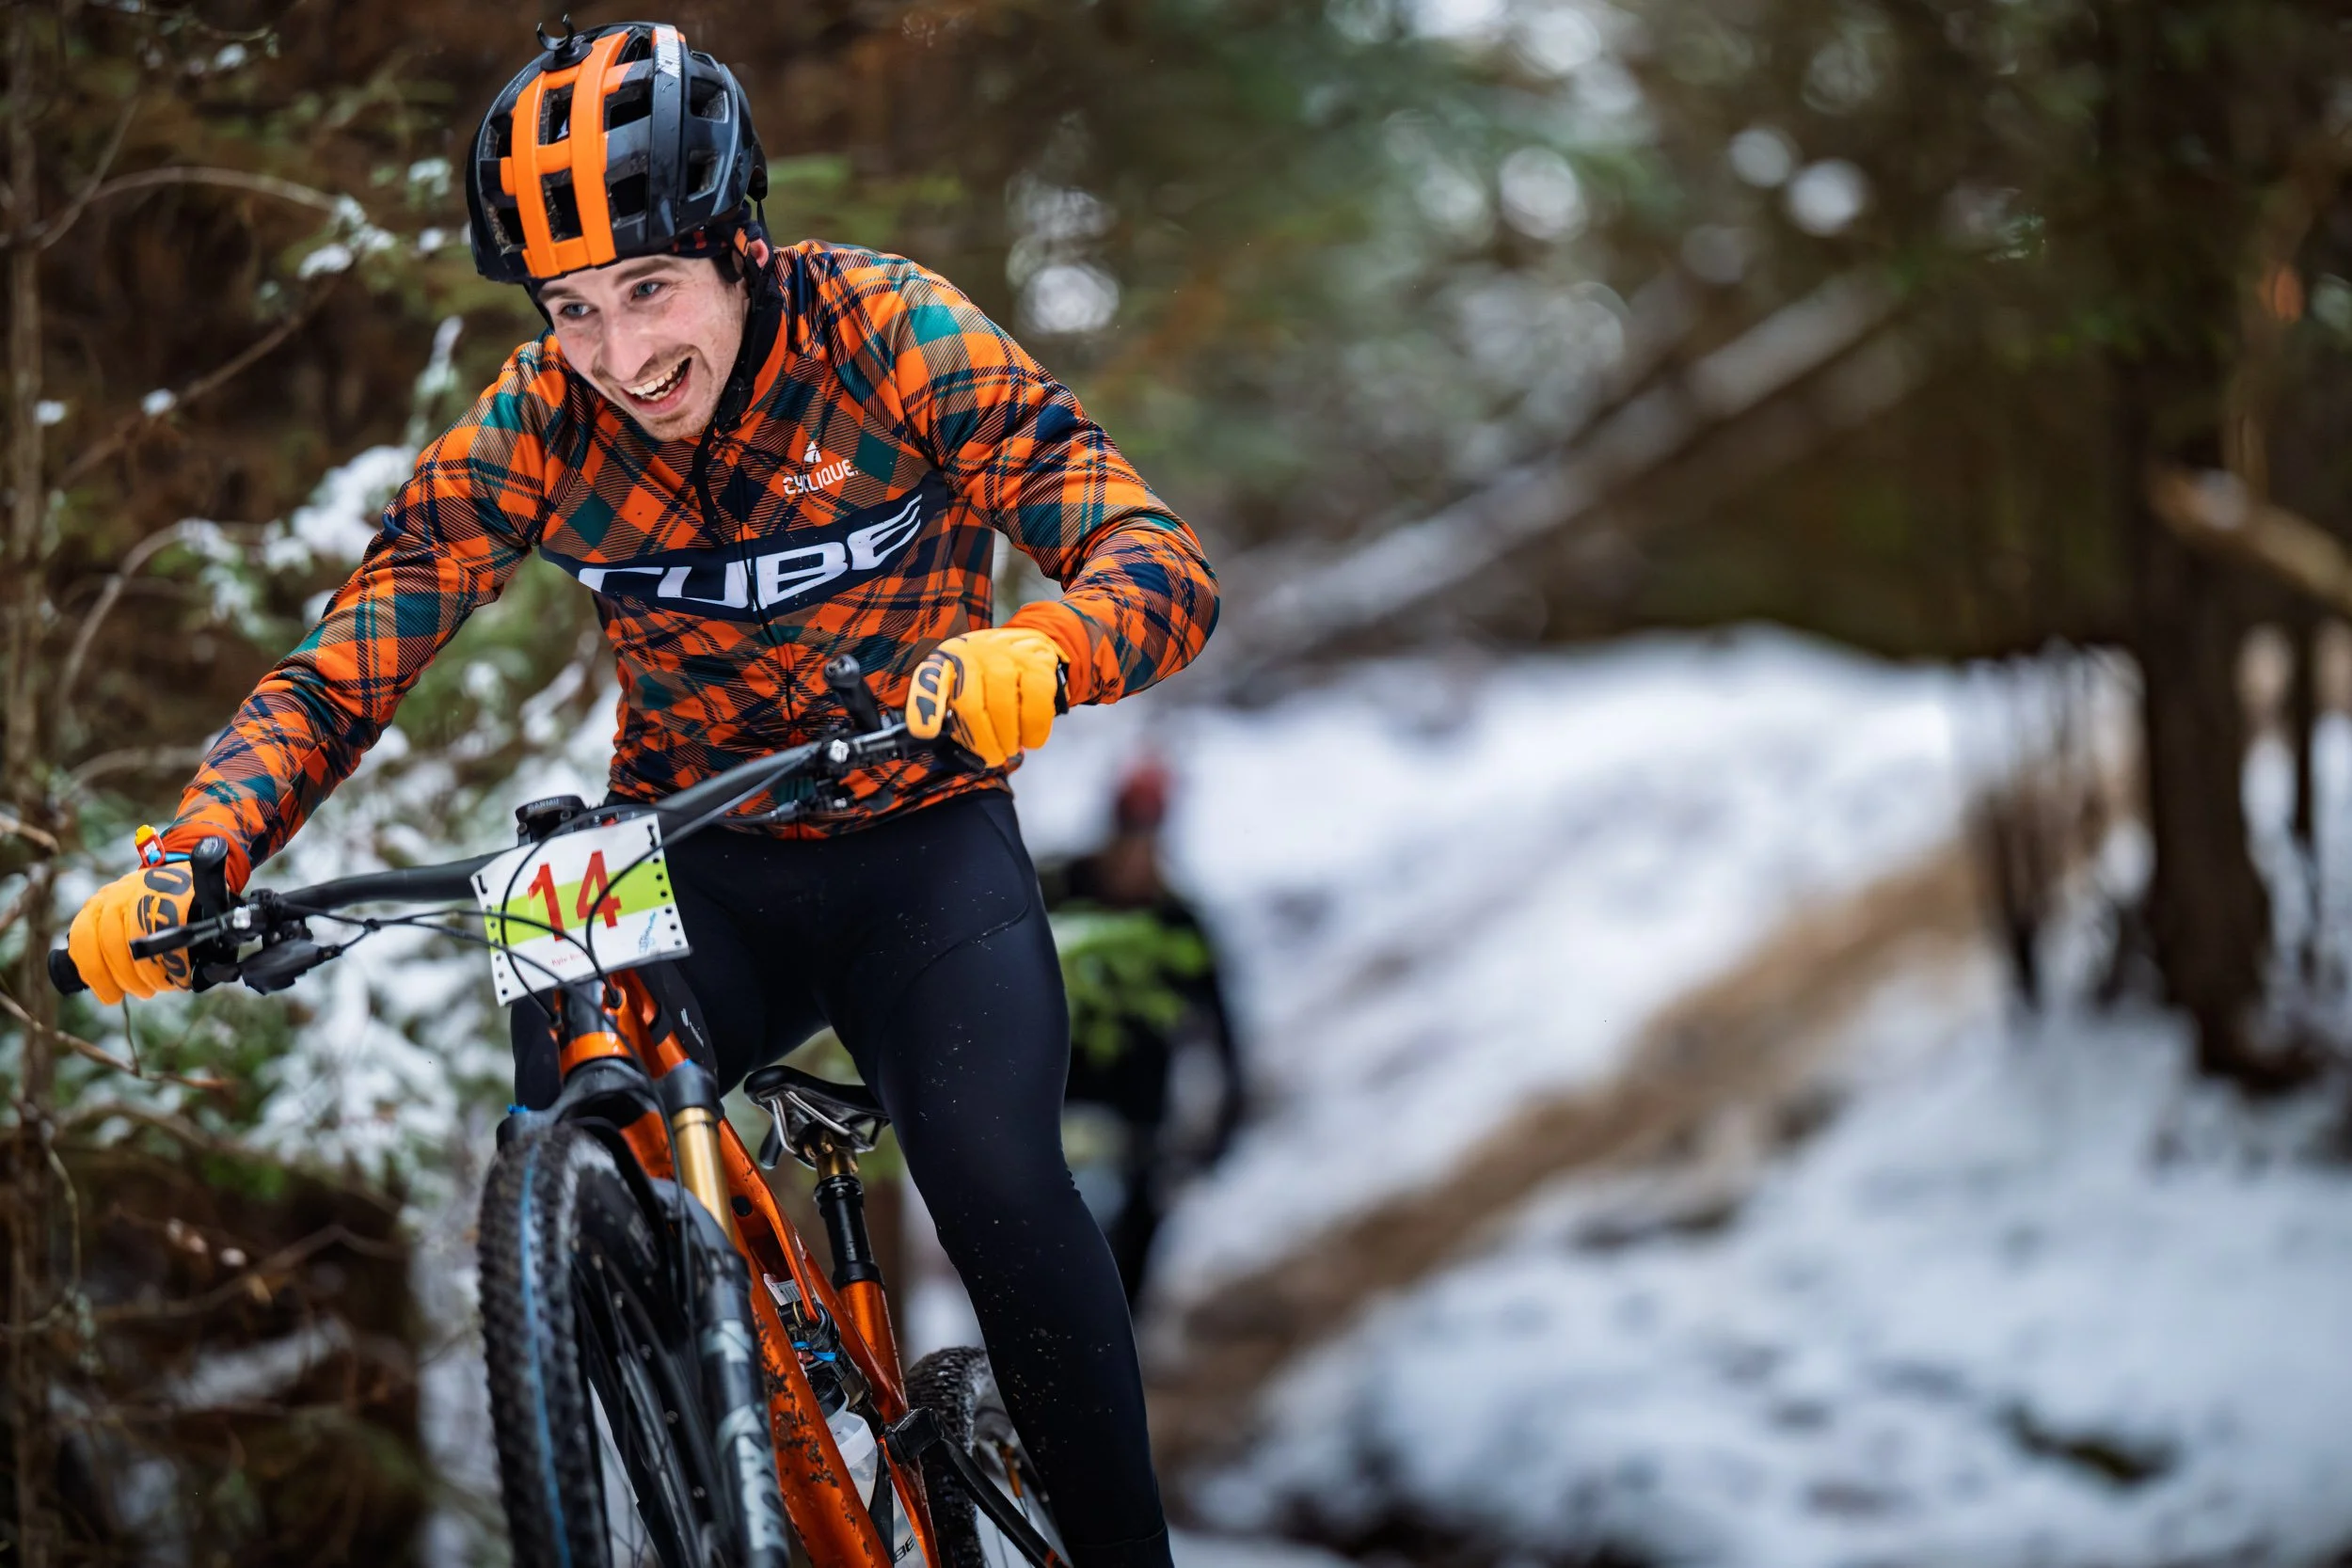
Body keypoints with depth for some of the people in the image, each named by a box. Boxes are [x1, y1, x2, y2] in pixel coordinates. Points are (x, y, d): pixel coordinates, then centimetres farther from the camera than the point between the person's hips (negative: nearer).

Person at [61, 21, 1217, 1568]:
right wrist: (186, 859, -31)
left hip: (918, 846, -2)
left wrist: (1030, 655, -51)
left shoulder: (886, 334, -19)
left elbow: (1161, 557, -27)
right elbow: (344, 668, -13)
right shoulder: (541, 425, -13)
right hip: (691, 869, 2)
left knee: (994, 1174, -27)